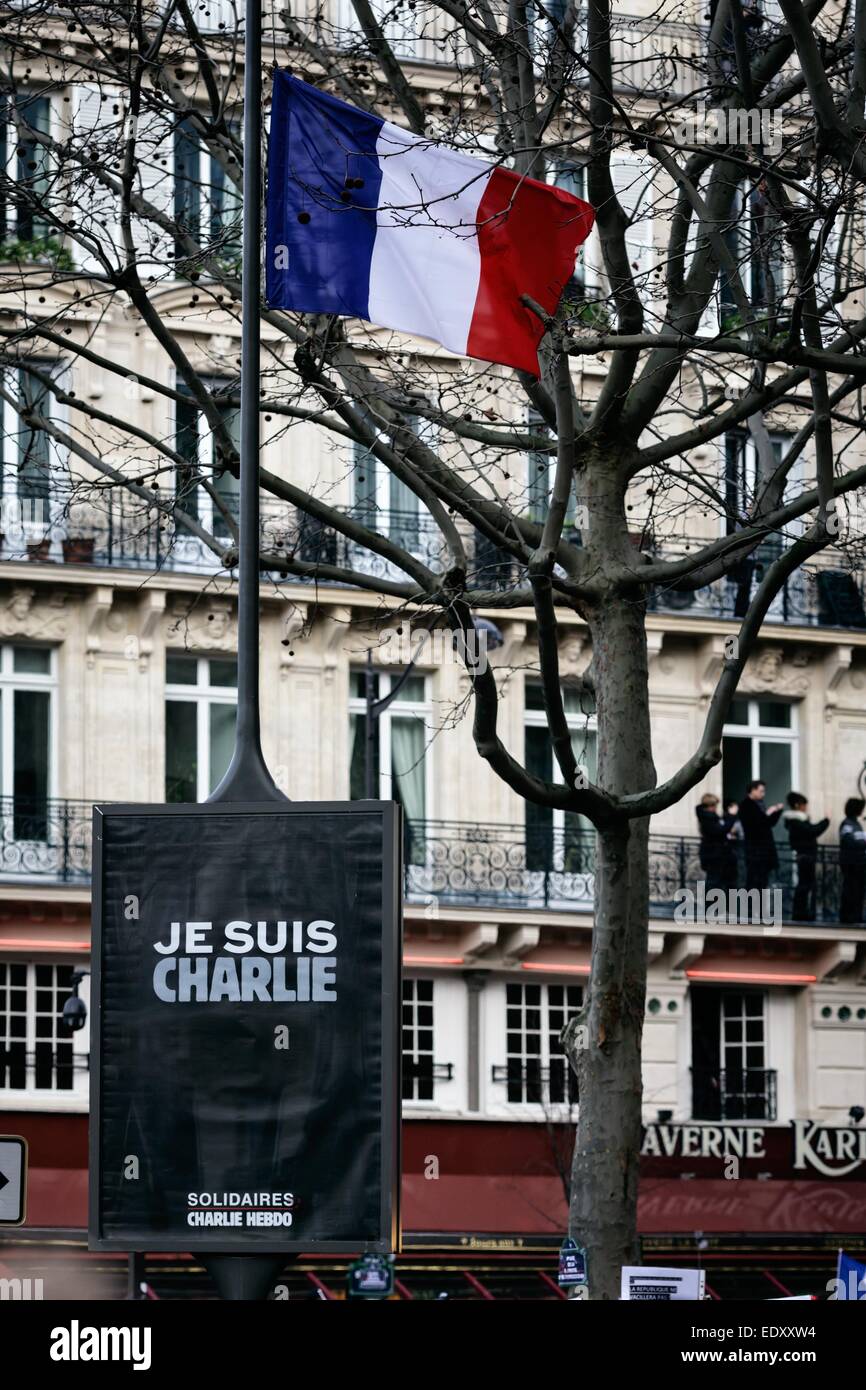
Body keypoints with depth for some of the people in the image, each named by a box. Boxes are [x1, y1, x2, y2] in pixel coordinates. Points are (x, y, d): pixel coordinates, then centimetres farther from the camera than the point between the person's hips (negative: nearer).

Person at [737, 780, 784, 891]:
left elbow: (770, 823, 16)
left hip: (765, 846, 9)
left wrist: (778, 811, 3)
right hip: (755, 848, -9)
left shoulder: (759, 804, 14)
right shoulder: (746, 805, -10)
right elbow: (753, 823, -21)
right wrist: (767, 814, -17)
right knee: (754, 880, -9)